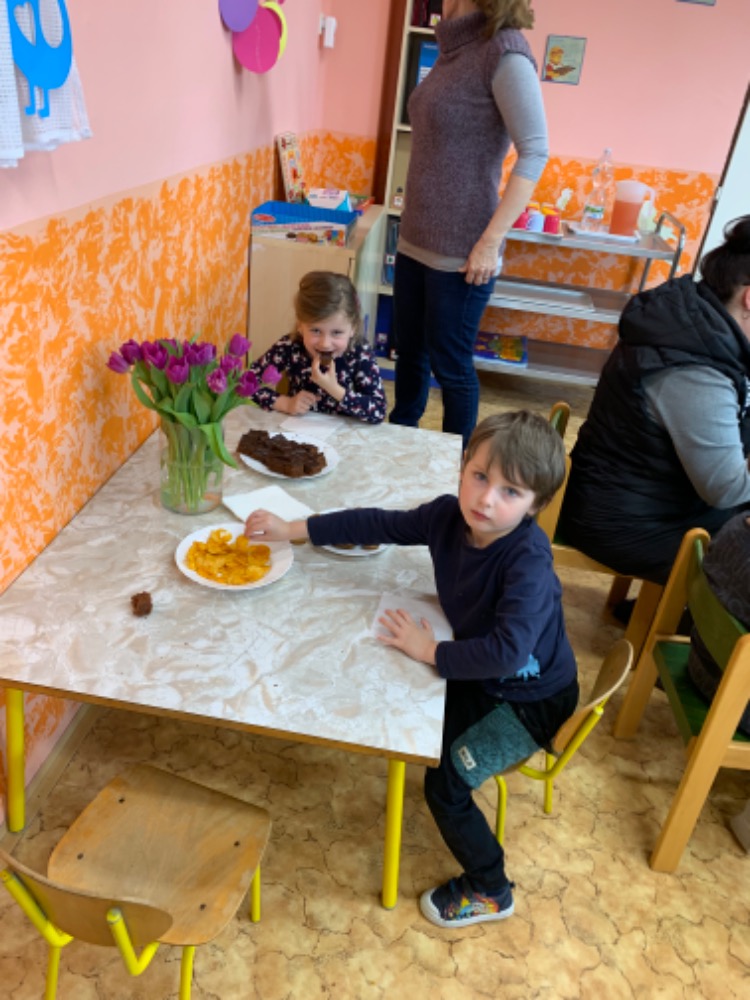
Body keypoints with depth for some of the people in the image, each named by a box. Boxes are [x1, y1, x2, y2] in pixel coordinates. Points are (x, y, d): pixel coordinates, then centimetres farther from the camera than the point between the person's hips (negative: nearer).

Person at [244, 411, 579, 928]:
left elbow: (508, 652, -45)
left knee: (445, 781, -8)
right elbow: (379, 524, -5)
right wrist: (292, 530, -3)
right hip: (477, 671, 7)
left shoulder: (528, 561, -35)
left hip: (530, 697, -7)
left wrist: (431, 651, -30)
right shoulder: (449, 515, -16)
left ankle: (489, 892, 17)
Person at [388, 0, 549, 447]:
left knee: (450, 364, 3)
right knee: (409, 351, 16)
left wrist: (491, 241, -21)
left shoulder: (504, 50, -11)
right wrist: (411, 221, 18)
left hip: (459, 249, -8)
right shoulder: (455, 48, 12)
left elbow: (535, 153, -17)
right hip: (416, 238, 8)